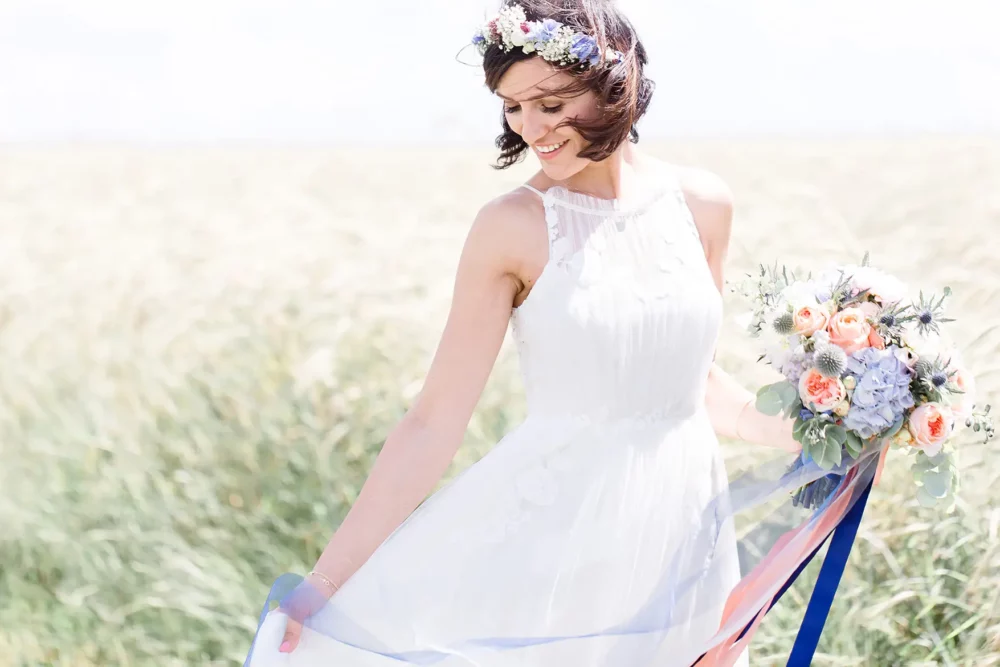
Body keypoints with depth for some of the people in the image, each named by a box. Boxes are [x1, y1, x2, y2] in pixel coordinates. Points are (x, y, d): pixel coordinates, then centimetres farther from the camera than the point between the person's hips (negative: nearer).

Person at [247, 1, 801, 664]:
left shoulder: (703, 203, 0)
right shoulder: (512, 227, -10)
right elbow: (434, 422, -10)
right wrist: (327, 579, -12)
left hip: (675, 534, 3)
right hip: (552, 534, -3)